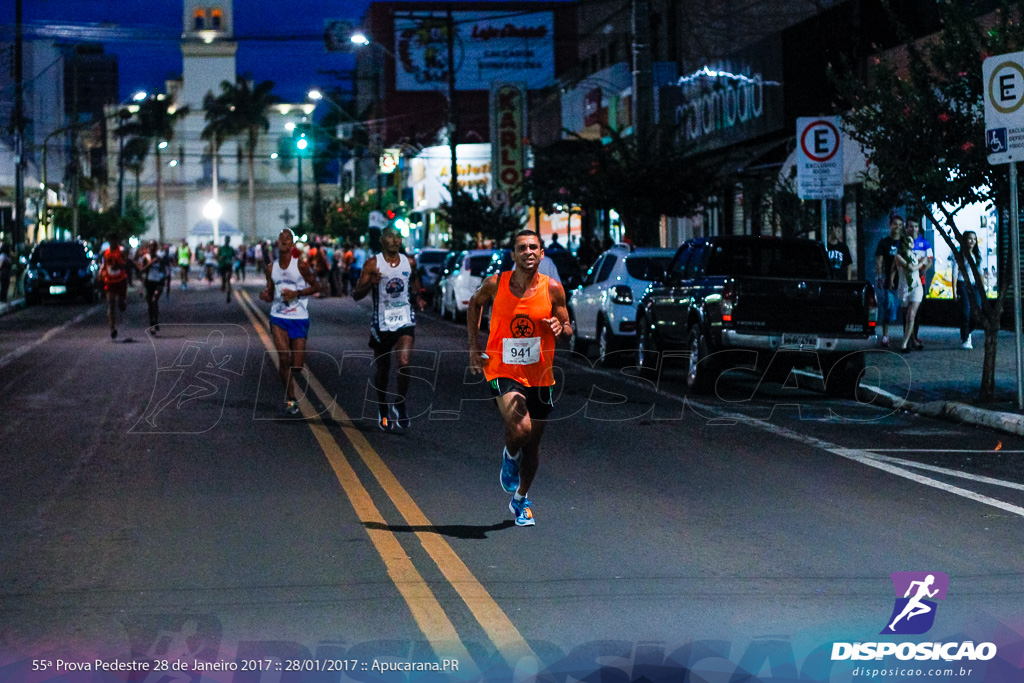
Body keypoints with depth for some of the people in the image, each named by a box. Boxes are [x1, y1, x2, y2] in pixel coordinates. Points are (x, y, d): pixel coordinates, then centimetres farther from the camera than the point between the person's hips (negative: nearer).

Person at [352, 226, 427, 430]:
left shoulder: (409, 262, 3)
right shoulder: (373, 264, -7)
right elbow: (356, 295, -9)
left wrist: (419, 297, 4)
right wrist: (370, 284, -28)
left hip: (405, 322, 1)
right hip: (382, 323, -1)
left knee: (404, 364, -19)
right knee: (382, 370, 11)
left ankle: (400, 404, 2)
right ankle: (383, 409, 31)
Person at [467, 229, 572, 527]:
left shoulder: (552, 289, -6)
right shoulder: (496, 284, -7)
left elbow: (567, 329, 4)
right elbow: (475, 304, 13)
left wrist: (561, 327, -21)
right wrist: (474, 346, 7)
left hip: (539, 374, 2)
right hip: (503, 370, -2)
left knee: (533, 442, 12)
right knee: (520, 429, -25)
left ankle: (521, 500, 35)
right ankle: (510, 457, 12)